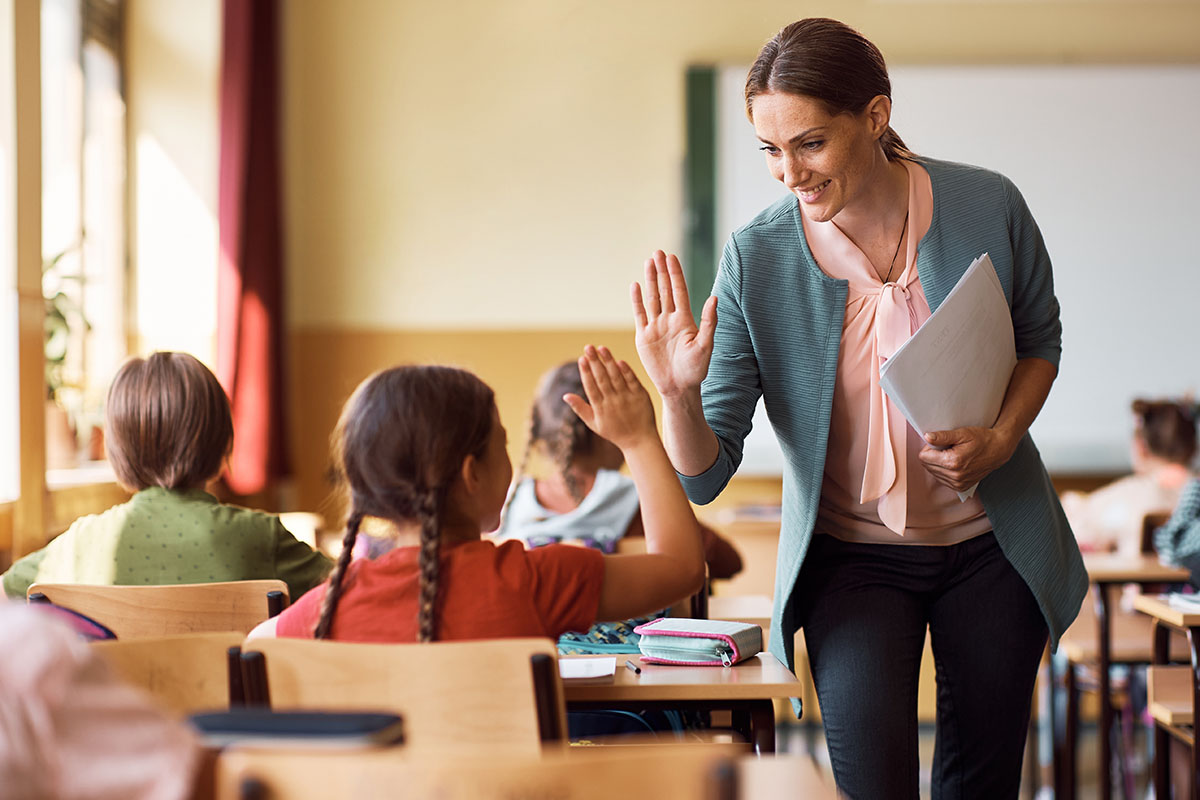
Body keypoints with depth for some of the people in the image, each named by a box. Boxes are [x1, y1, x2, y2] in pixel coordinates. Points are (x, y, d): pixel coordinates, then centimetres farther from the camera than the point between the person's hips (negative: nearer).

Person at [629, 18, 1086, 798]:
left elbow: (1040, 340, 8)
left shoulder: (987, 207, -13)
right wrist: (678, 396, -34)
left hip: (991, 547, 2)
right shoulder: (756, 259, -16)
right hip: (851, 555, -1)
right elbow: (705, 475, -14)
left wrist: (1001, 438, -11)